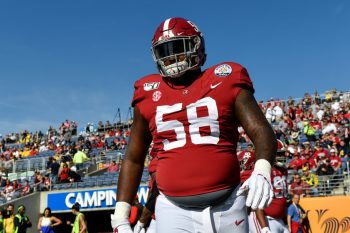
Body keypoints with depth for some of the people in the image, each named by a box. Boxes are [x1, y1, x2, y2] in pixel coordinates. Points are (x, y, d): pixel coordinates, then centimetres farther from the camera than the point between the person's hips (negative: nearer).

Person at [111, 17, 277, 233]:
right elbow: (133, 159, 15)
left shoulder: (225, 82, 2)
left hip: (227, 206, 0)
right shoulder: (150, 94, 9)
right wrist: (120, 216, 11)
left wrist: (262, 171, -24)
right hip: (175, 212, 1)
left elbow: (261, 131, -3)